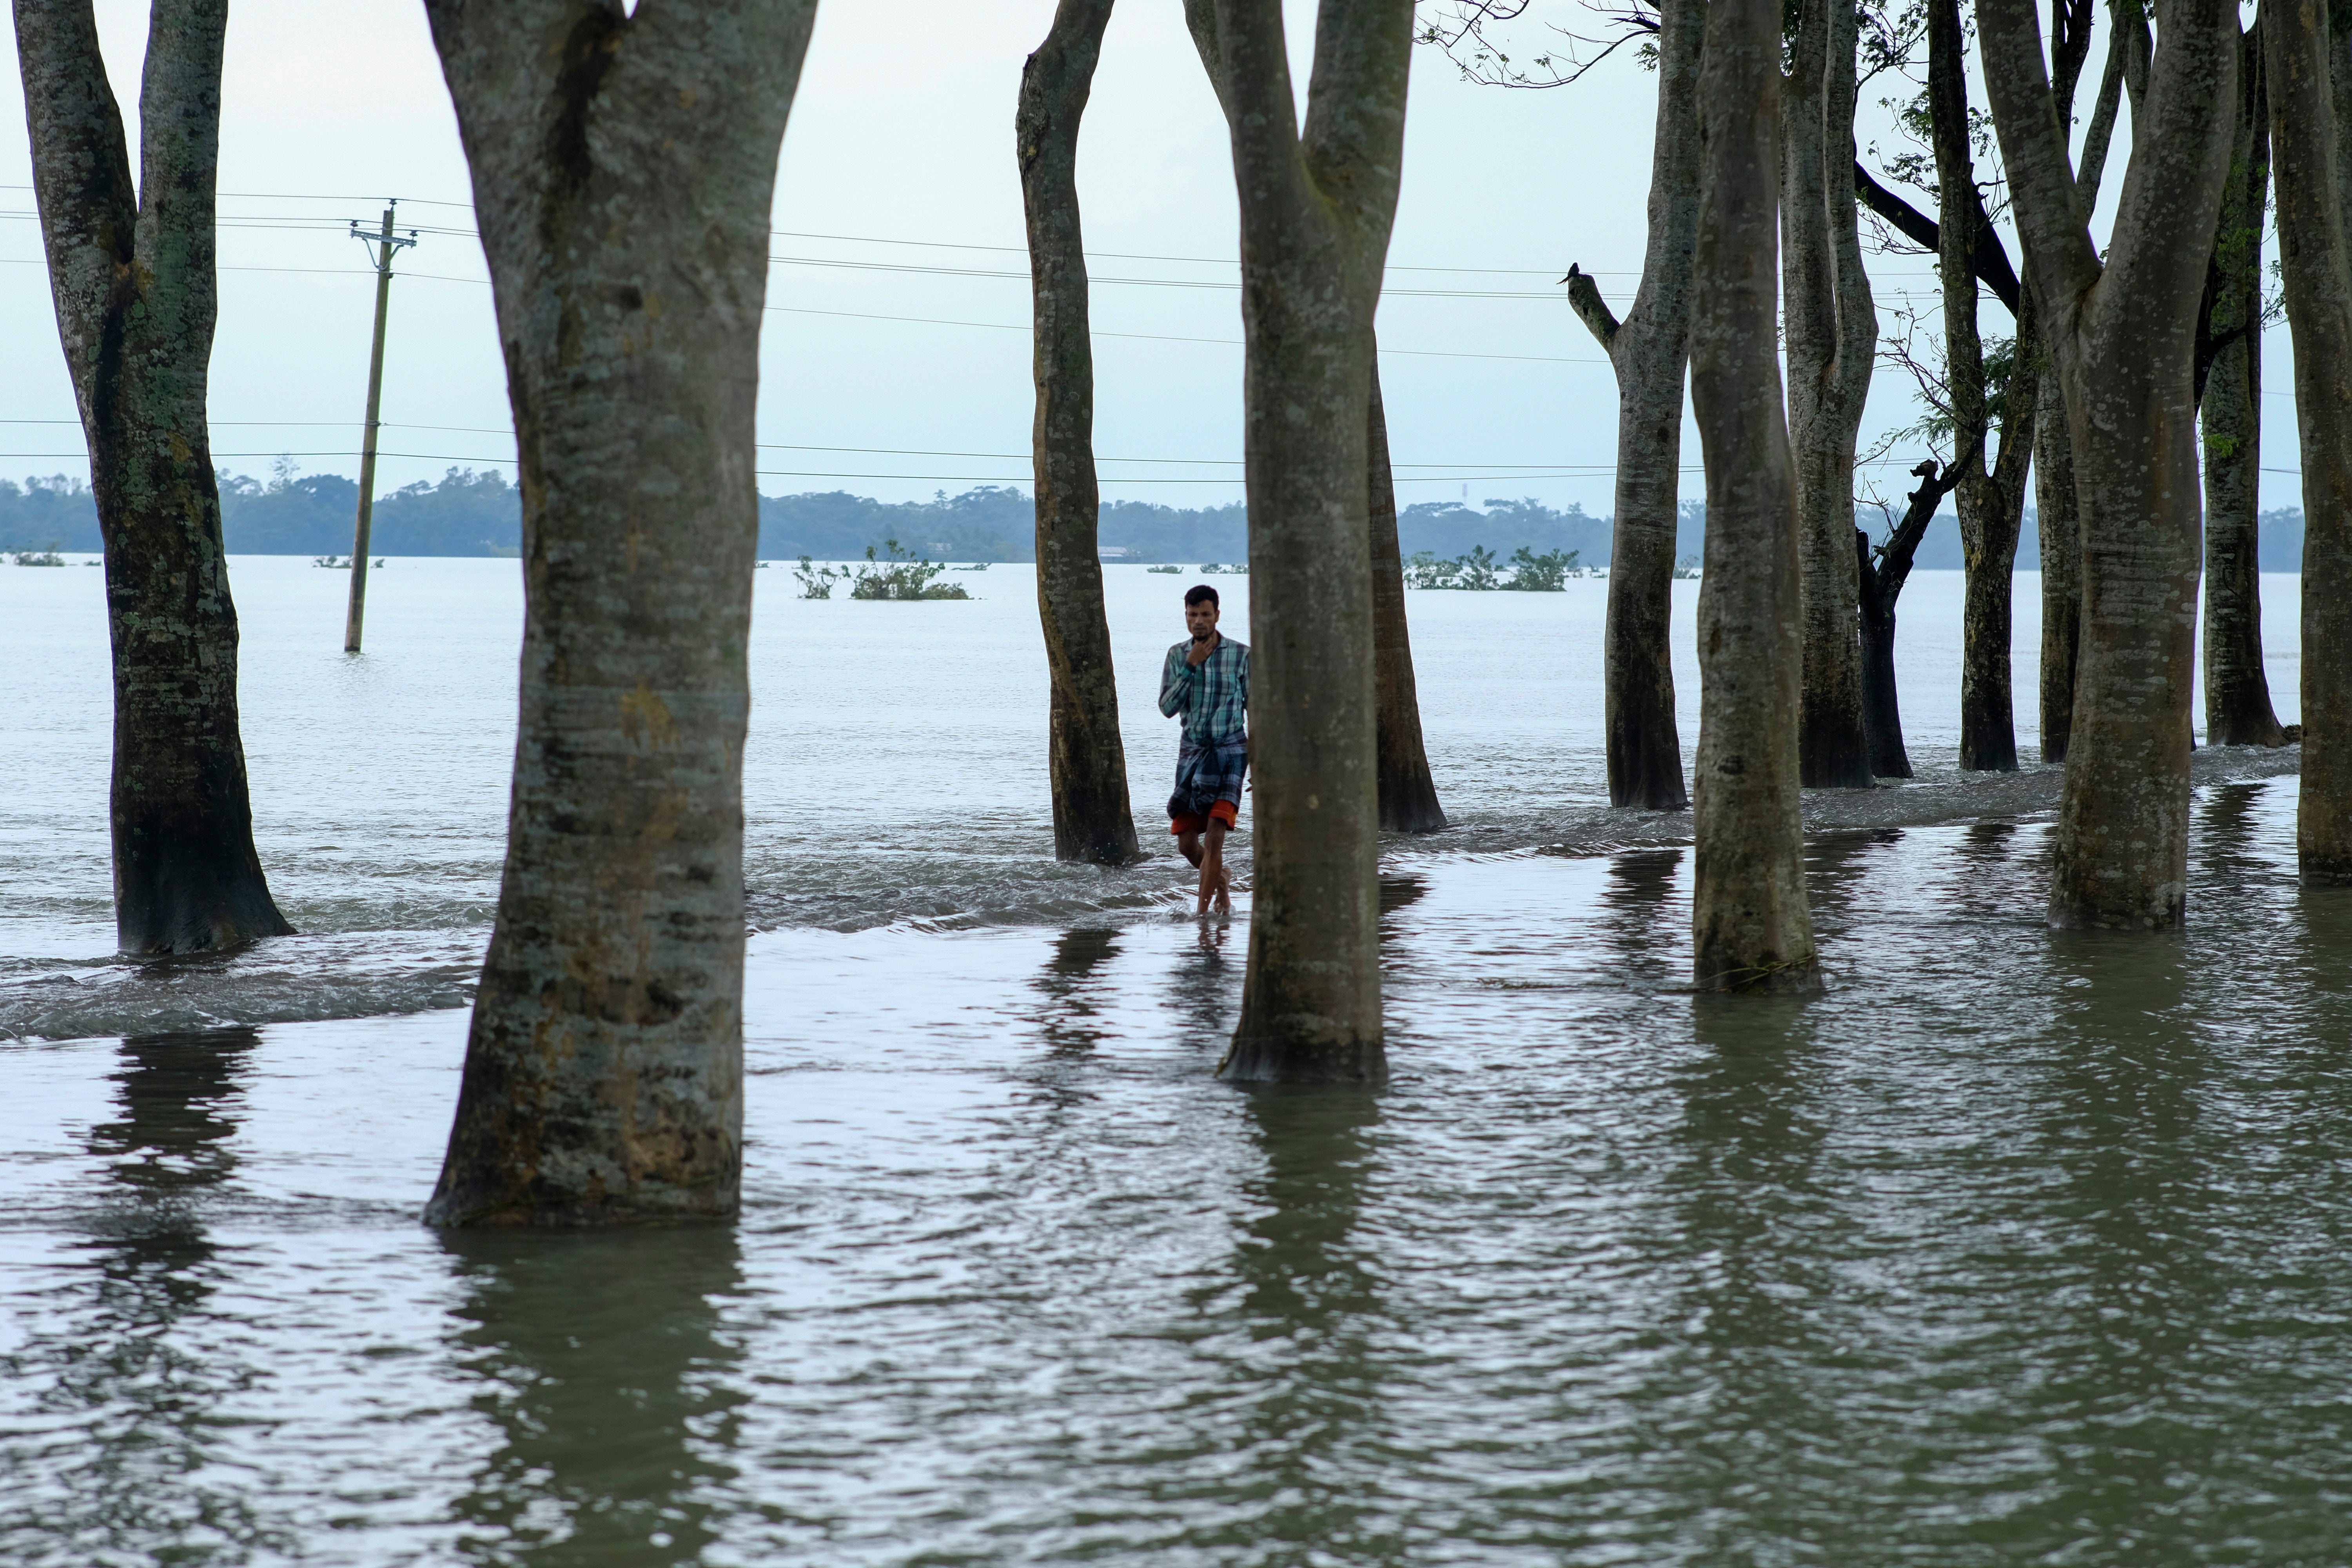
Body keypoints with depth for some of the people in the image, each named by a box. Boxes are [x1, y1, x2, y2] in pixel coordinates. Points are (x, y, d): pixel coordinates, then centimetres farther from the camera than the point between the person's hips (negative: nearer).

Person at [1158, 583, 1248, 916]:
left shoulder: (1241, 655, -3)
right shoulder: (1177, 656, 4)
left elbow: (1255, 708, 3)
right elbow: (1167, 708, -5)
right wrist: (1190, 666, -15)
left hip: (1230, 752, -3)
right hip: (1192, 751, 3)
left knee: (1214, 837, -16)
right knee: (1186, 843, 3)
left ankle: (1203, 912, -12)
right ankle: (1221, 879, 33)